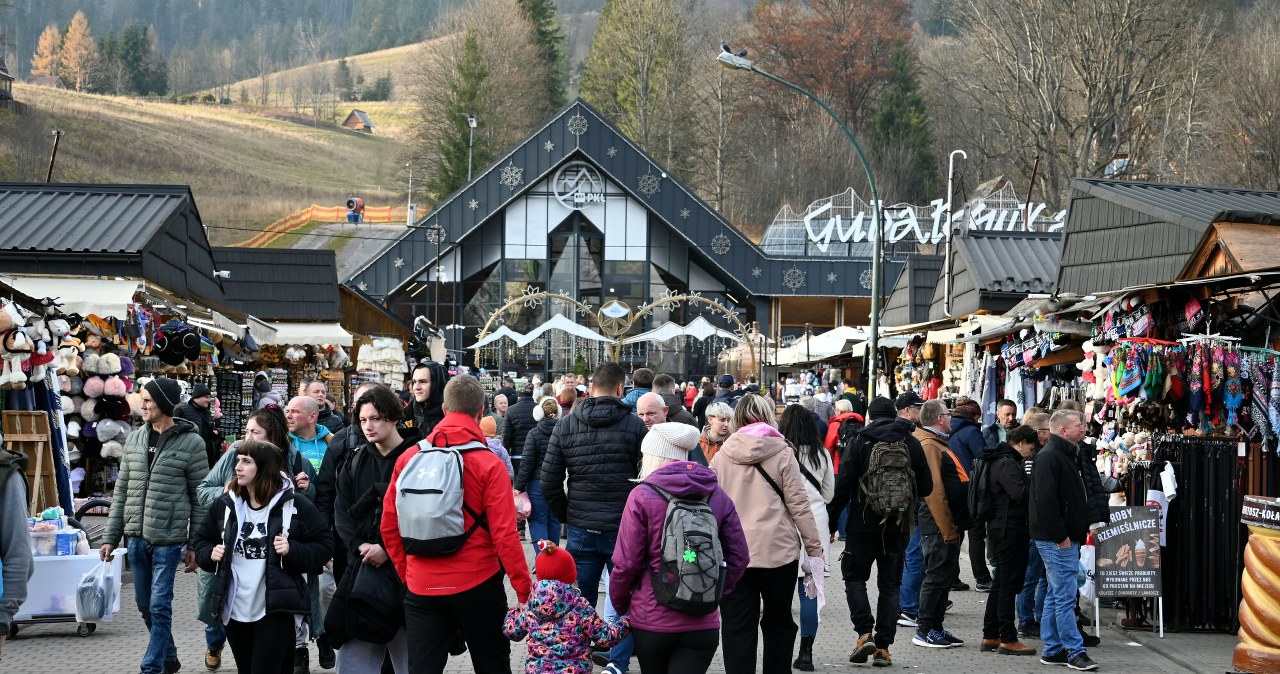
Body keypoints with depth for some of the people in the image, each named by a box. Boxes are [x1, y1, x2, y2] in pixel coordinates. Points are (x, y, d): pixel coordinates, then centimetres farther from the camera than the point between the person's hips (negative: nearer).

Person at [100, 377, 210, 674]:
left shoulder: (191, 443, -6)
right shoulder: (134, 439, 8)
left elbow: (200, 497, -4)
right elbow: (122, 491, 12)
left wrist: (195, 545, -5)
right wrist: (110, 537, 9)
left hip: (168, 538, -5)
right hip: (136, 537, 5)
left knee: (159, 606, -5)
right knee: (145, 605, 13)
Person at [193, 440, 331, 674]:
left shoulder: (294, 506, -7)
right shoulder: (225, 505, 6)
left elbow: (323, 547, -3)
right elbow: (202, 541, 17)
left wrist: (293, 551, -18)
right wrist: (210, 554, -4)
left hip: (276, 610, -5)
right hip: (235, 610, 5)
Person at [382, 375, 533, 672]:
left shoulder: (408, 459, 0)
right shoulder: (489, 465, -10)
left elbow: (389, 526, 3)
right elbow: (504, 535, -13)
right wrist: (525, 589, -6)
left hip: (421, 589, 3)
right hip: (477, 586, -2)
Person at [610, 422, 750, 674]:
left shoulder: (642, 496, -7)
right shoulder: (717, 496, 5)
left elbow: (627, 563, -7)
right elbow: (739, 557, 5)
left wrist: (619, 602, 9)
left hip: (651, 620, -2)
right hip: (703, 623, 2)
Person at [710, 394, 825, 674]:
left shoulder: (722, 455, 3)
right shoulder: (782, 453, -3)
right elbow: (799, 505, -4)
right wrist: (815, 548, 2)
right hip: (778, 551, -1)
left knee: (737, 629, 3)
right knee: (778, 624, 14)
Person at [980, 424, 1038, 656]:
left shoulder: (1003, 461, 17)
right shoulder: (1007, 464, -16)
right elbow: (1020, 493, -28)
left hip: (1002, 529, 11)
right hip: (1009, 530, -11)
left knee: (1002, 584, 15)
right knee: (1009, 585, -6)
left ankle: (990, 636, 19)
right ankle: (1008, 639, -4)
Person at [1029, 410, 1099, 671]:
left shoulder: (1065, 455, 18)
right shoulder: (1049, 456, -15)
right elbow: (1045, 500, -22)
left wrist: (1082, 530, 17)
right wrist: (1060, 536, -21)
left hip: (1066, 539, 11)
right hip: (1057, 541, -11)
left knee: (1056, 596, 13)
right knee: (1065, 596, -8)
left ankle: (1053, 650, 18)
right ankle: (1075, 652, -6)